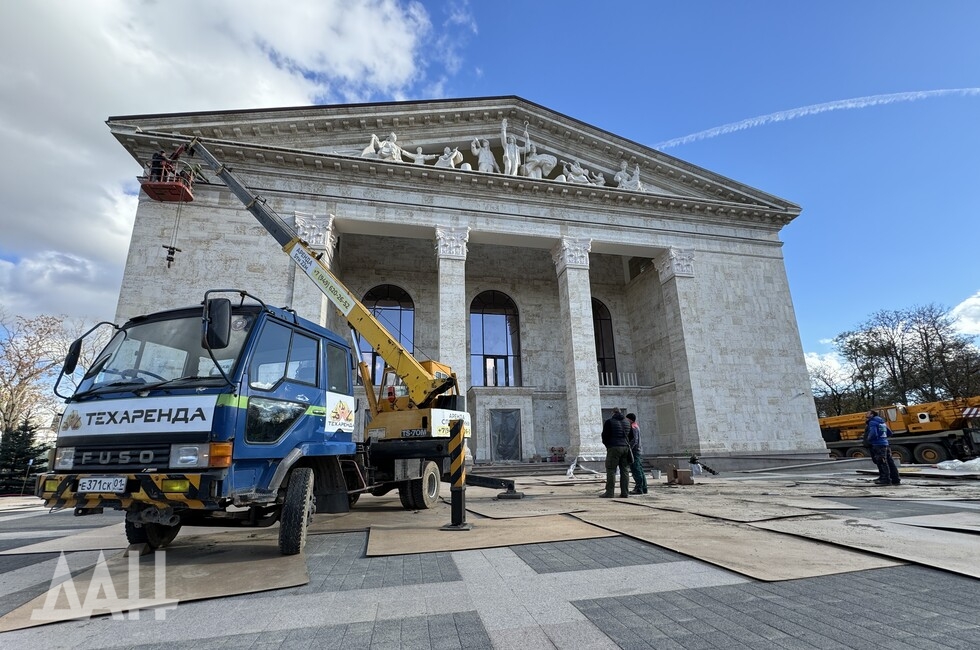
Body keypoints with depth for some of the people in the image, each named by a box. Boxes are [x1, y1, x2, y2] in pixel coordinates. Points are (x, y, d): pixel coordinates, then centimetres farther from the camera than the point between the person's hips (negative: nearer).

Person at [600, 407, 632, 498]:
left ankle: (610, 492, -5)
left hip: (614, 448, -5)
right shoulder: (626, 422, 13)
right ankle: (625, 492, 7)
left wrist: (607, 445, 14)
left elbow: (605, 436, -2)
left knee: (611, 470, -3)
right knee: (625, 470, 8)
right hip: (625, 447, 5)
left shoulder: (609, 422, -4)